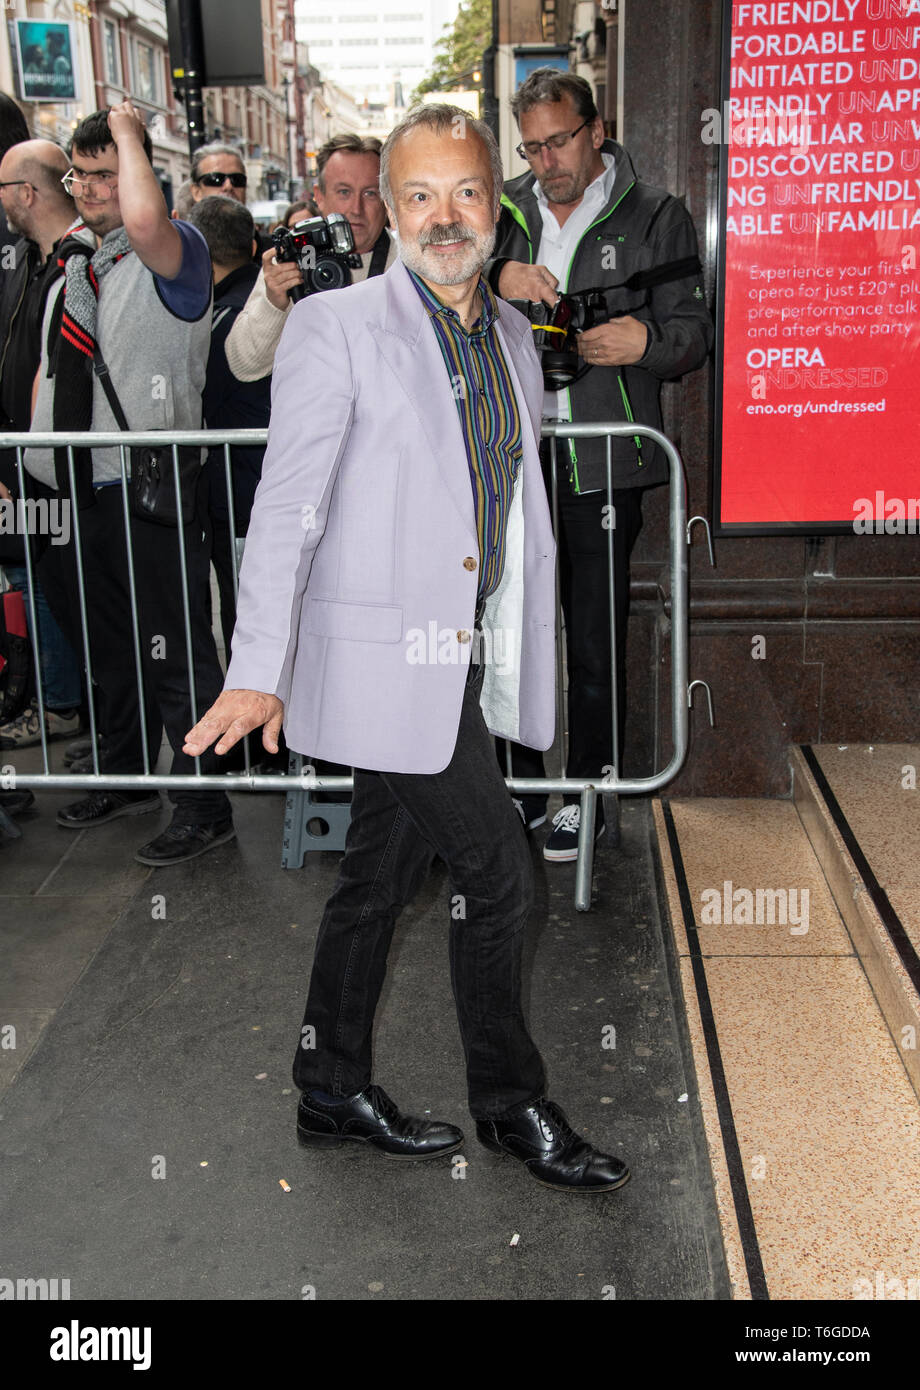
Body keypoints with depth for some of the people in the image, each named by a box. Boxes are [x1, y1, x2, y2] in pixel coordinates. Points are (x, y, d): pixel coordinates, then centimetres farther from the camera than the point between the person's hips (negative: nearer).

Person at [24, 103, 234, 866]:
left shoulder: (176, 249, -11)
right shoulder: (76, 260, 15)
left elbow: (144, 220, -38)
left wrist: (128, 130, -21)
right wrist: (34, 461, 16)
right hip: (80, 488, 9)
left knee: (173, 653, 0)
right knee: (109, 650, 21)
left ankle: (204, 807, 13)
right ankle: (128, 775, 39)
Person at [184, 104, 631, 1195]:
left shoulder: (511, 334, 12)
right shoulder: (335, 328, -8)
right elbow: (285, 507, -13)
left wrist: (521, 644, 17)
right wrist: (257, 672, -19)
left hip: (463, 660, 7)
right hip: (386, 656, -7)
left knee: (380, 876, 16)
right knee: (495, 871, -3)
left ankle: (333, 1092, 32)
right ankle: (510, 1104, 19)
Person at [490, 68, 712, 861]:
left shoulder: (656, 216, 4)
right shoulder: (504, 213, 12)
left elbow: (694, 334, 2)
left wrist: (644, 341, -19)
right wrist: (495, 280, -14)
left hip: (604, 465, -3)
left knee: (595, 639, 3)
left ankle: (587, 791, 19)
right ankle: (521, 784, 24)